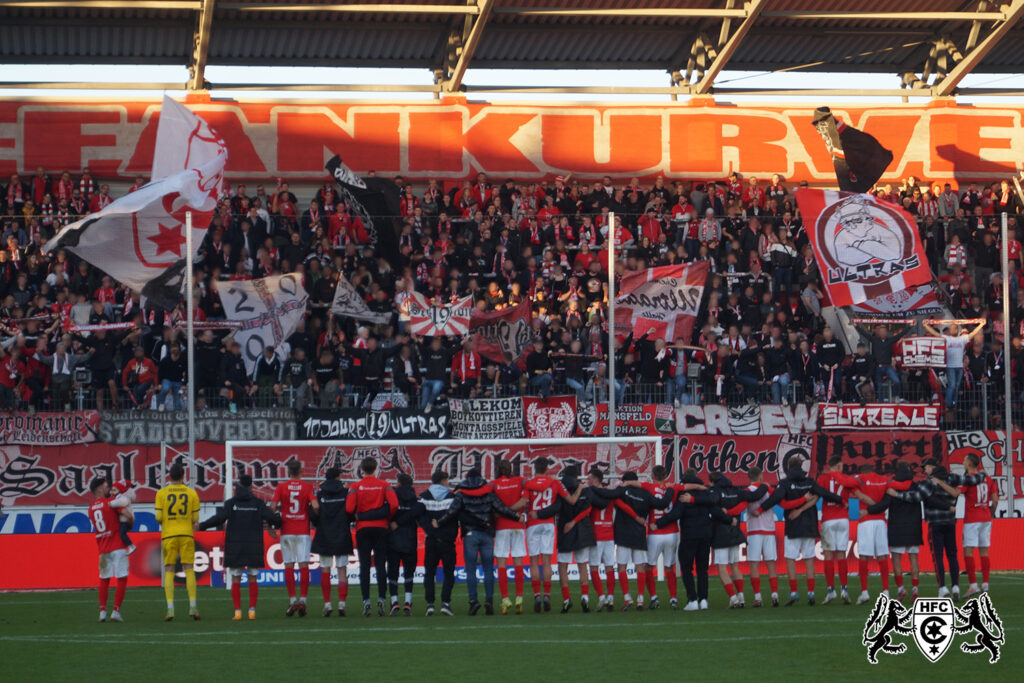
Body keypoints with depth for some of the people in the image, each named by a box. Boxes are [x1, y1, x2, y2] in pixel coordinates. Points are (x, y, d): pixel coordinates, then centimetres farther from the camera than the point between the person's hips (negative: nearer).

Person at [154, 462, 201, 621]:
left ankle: (170, 608, -6)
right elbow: (195, 518, 2)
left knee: (169, 571, 2)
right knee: (189, 569, 4)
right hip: (186, 535, 0)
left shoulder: (162, 493, 0)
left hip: (168, 535, 0)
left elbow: (158, 517, -4)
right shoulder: (191, 493, 3)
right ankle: (192, 606, -2)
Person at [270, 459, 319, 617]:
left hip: (286, 531, 0)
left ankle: (292, 600, -3)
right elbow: (315, 506, -12)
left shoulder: (281, 487, 0)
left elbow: (273, 507, -6)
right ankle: (303, 599, -5)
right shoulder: (307, 487, -1)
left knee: (289, 566, 3)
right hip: (303, 531, 0)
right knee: (303, 565, 1)